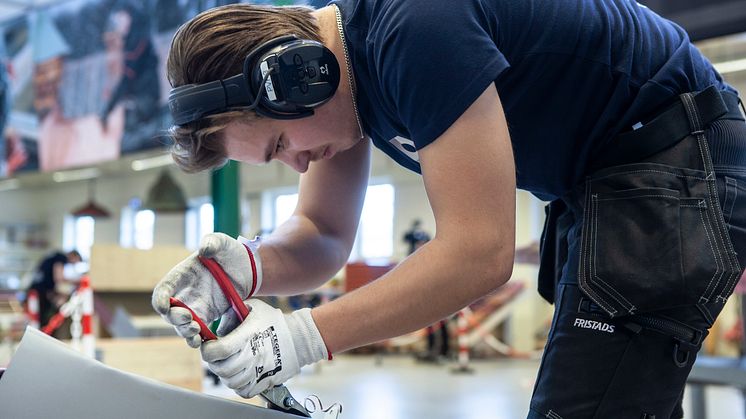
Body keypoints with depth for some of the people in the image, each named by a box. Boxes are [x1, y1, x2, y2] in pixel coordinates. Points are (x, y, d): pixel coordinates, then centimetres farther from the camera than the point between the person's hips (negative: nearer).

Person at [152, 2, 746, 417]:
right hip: (593, 188, 10)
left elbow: (481, 252, -31)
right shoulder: (329, 49, 1)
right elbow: (322, 235, 4)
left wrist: (306, 335, -29)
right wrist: (248, 267, -17)